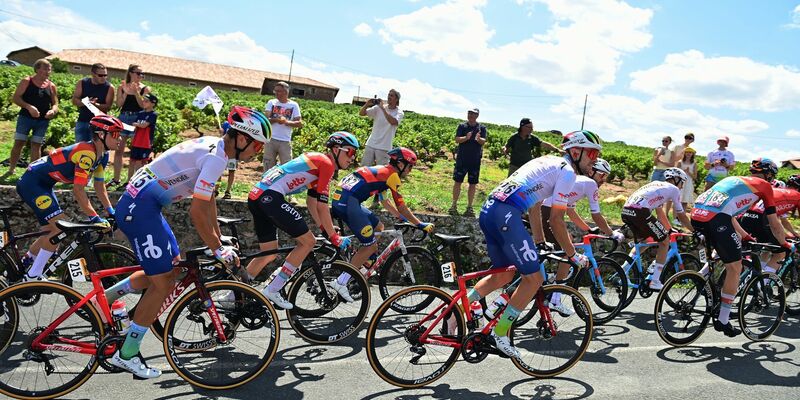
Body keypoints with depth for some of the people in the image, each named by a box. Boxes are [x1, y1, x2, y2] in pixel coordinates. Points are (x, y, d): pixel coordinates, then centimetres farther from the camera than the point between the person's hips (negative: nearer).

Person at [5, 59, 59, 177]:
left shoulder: (51, 86, 6)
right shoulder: (26, 82, -1)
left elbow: (55, 104, 7)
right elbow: (15, 98, -6)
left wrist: (53, 111, -17)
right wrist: (28, 107, -22)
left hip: (43, 120, 2)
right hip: (25, 117, -2)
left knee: (36, 145, 5)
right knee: (18, 143, -2)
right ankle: (11, 169, 11)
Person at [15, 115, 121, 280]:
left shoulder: (102, 155, 2)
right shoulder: (87, 153, -27)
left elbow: (99, 186, 8)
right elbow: (78, 190, -29)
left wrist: (111, 212, 1)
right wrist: (95, 218, -28)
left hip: (43, 185, 10)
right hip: (31, 183, -10)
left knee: (52, 232, 14)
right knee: (61, 228, -18)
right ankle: (32, 277, -7)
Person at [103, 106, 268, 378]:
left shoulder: (213, 147, 11)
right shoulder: (216, 158, -19)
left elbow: (209, 202, 17)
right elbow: (197, 213, -20)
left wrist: (220, 241, 18)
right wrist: (219, 250, -9)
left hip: (140, 204, 10)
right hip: (140, 207, -10)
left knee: (171, 266, 19)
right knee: (163, 283, -5)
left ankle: (106, 297, 27)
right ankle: (126, 355, 7)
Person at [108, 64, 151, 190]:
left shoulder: (145, 89, 3)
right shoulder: (122, 87, 9)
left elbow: (143, 105, -7)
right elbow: (119, 104, 0)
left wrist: (136, 91, -15)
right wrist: (125, 92, -10)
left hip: (137, 119, -2)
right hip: (123, 118, 3)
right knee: (118, 150, 5)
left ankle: (129, 181, 4)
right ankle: (116, 179, 15)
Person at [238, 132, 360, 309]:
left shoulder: (317, 161, 24)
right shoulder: (326, 163, -5)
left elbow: (312, 202, 25)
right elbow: (322, 206, -8)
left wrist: (324, 228, 22)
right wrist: (333, 236, -1)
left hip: (256, 195, 10)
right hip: (270, 196, -10)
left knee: (269, 254, 18)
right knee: (308, 241, -4)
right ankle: (273, 290, -1)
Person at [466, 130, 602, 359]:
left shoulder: (549, 163, 28)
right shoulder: (567, 171, 0)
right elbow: (556, 220, -2)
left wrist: (540, 243, 38)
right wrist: (573, 255, 8)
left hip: (488, 211, 10)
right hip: (506, 214, -10)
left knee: (504, 274, 23)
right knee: (534, 278, 0)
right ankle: (500, 333, 3)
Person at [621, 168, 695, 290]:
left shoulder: (656, 184, 34)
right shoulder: (674, 189, 13)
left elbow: (660, 212, 40)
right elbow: (681, 216, 17)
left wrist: (670, 229, 46)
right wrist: (695, 231, 28)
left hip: (625, 211, 8)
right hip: (640, 212, -8)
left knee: (642, 241, 29)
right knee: (664, 242, 9)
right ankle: (655, 281, 8)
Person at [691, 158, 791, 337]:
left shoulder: (734, 179, 34)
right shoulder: (764, 185, 18)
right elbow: (774, 223, 22)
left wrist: (745, 236, 54)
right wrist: (784, 244, 39)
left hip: (696, 215, 7)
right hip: (716, 220, -7)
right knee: (735, 267, 7)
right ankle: (723, 321, 9)